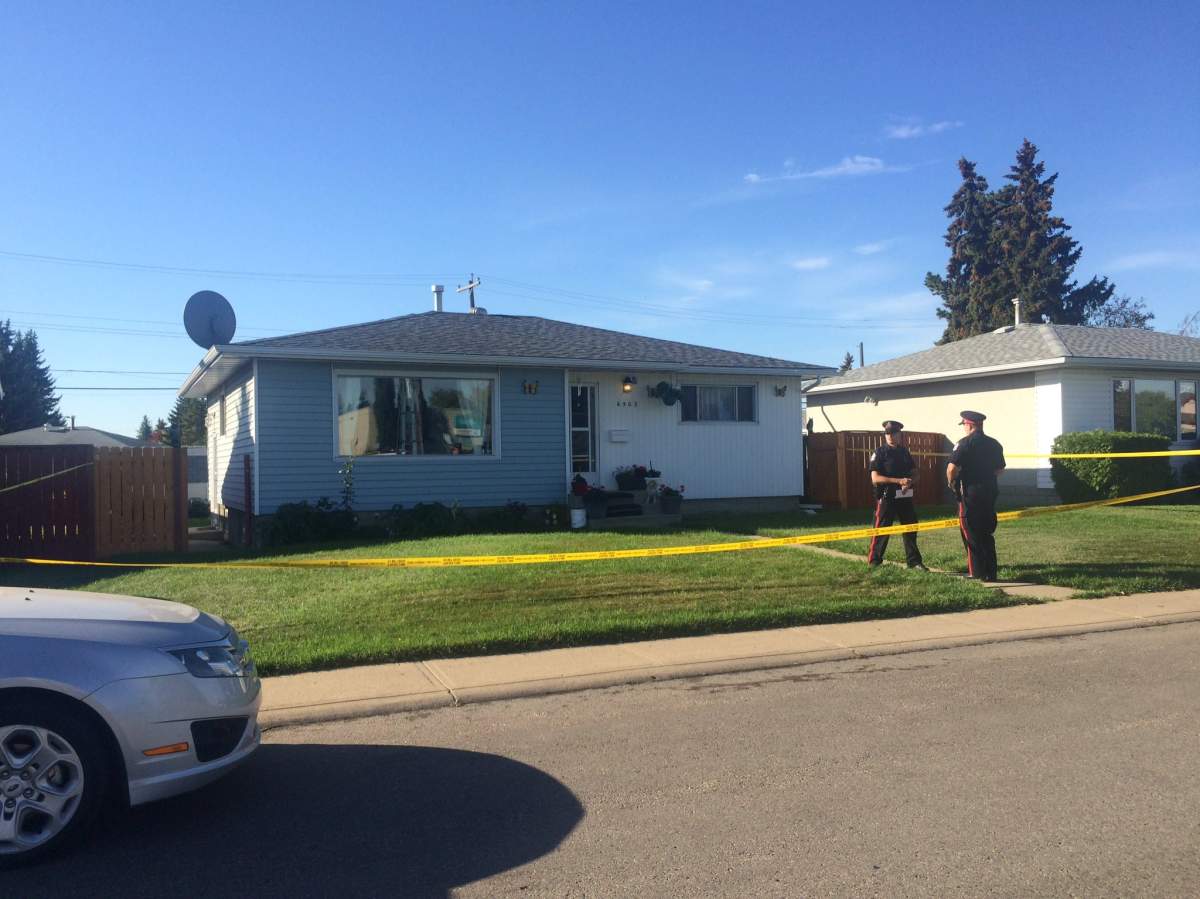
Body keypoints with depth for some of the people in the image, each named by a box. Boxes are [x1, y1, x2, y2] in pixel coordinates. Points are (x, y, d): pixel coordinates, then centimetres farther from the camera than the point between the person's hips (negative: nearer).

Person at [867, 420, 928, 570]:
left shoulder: (905, 452, 11)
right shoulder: (880, 453, -6)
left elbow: (914, 473, 15)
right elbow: (875, 478, -13)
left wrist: (909, 483, -9)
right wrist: (899, 481, -20)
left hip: (905, 497, 5)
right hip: (887, 497, -5)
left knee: (910, 529, 9)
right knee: (881, 530, -2)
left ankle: (914, 561, 18)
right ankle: (874, 562, 8)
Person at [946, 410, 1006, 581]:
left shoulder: (966, 443, -12)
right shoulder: (994, 444, 11)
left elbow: (952, 467, -19)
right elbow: (999, 469, 18)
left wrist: (951, 483, -3)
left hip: (970, 492, -7)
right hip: (990, 492, 7)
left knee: (971, 534, 0)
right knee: (987, 534, 15)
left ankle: (976, 573, 1)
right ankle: (990, 572, 18)